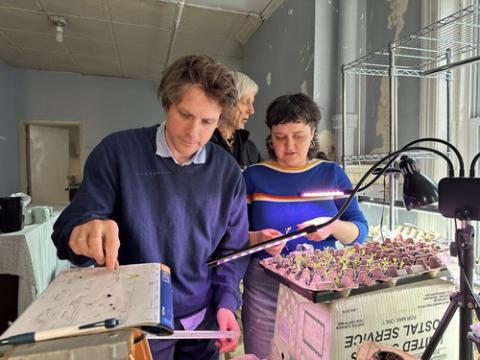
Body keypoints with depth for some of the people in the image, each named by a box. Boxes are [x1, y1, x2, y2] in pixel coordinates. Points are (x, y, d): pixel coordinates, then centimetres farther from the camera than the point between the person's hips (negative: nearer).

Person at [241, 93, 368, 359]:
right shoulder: (252, 177, -2)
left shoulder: (332, 174, 2)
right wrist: (258, 239, -22)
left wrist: (334, 227, -20)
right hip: (265, 287, -1)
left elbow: (360, 231, 1)